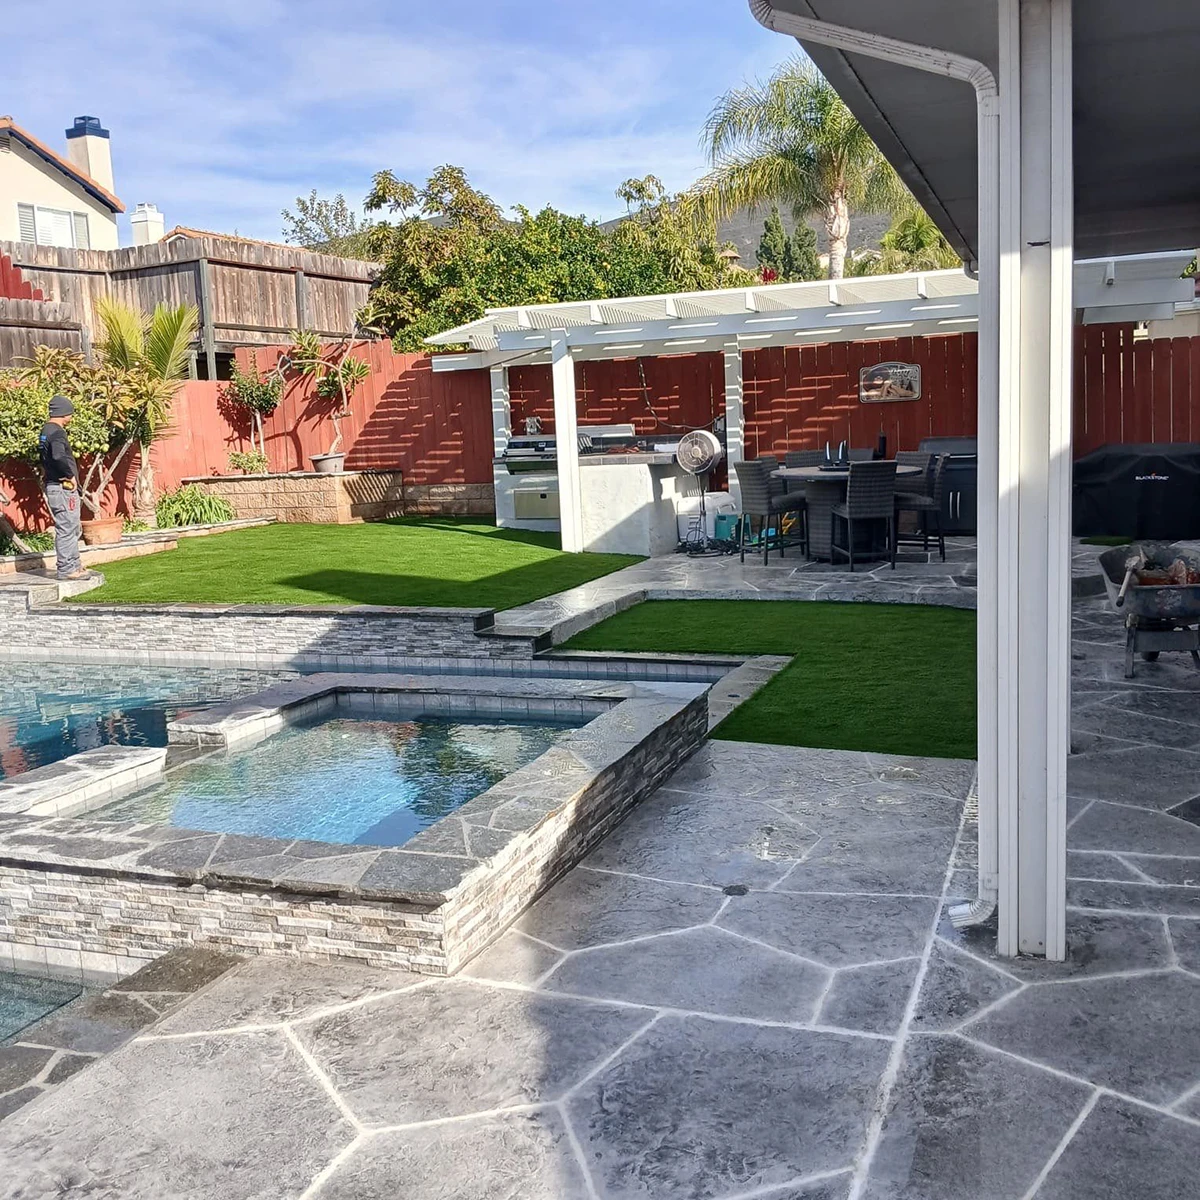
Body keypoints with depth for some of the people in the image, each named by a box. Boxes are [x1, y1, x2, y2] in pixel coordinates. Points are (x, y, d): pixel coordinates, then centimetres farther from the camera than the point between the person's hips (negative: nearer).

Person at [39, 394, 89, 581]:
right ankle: (66, 569, 0)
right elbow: (58, 457, -32)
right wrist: (70, 475, -18)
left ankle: (74, 565, 25)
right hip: (62, 487, -10)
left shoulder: (46, 431, 15)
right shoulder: (57, 433, -16)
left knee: (72, 529, 17)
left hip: (54, 486, 10)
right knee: (66, 529, -5)